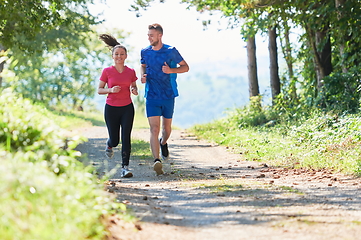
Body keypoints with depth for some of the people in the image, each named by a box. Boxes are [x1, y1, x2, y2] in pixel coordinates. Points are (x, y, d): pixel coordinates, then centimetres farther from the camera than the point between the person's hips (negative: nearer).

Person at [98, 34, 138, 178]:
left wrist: (134, 90, -8)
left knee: (126, 138, -11)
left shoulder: (131, 72, 2)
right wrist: (111, 90, -18)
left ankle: (125, 167, -9)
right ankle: (109, 145, 44)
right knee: (115, 140, 6)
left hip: (127, 108, 1)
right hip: (111, 109, -1)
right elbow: (99, 90, 0)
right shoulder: (107, 71, -4)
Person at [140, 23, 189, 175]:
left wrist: (171, 70, -15)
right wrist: (142, 75, 1)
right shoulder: (145, 52, 3)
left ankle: (163, 143, 49)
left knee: (166, 127, 15)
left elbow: (185, 67, 3)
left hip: (168, 96, 0)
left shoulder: (171, 51, -6)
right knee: (154, 129, -13)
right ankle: (157, 161, -23)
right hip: (151, 96, 0)